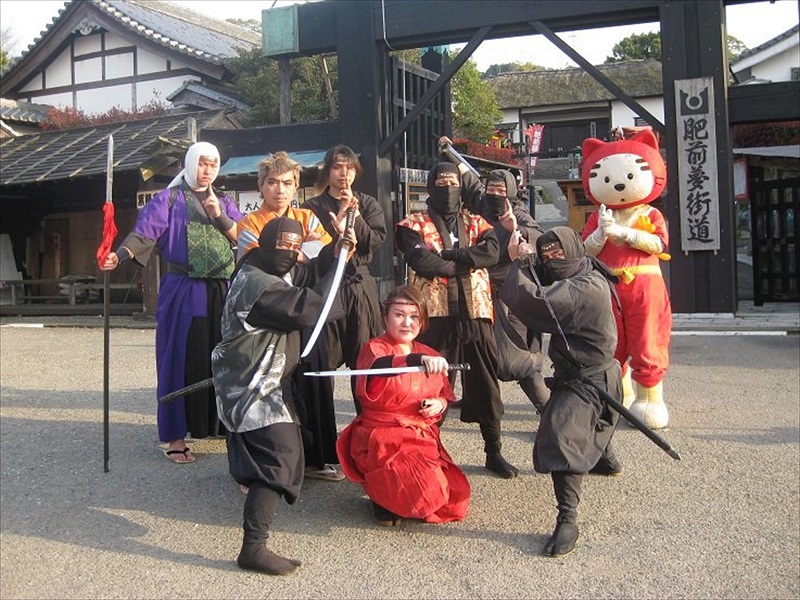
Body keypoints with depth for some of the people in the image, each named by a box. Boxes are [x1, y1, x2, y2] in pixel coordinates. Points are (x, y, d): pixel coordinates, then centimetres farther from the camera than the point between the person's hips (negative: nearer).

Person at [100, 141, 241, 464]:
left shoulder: (224, 202, 18)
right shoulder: (168, 200, 4)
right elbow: (144, 232, -11)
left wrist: (220, 217, -7)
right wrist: (120, 255, -29)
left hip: (223, 293, 4)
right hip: (183, 292, -4)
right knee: (181, 360, -4)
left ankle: (223, 423, 19)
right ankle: (175, 436, 3)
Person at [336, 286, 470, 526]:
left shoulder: (430, 355, 10)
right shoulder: (374, 348, -8)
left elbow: (446, 394, 21)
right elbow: (377, 367, -33)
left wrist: (440, 404, -4)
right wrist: (418, 360, -50)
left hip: (424, 439, 6)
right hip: (382, 440, -6)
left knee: (454, 500, -5)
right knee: (427, 491, -29)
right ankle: (381, 496, 5)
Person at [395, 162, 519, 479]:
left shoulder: (477, 224, 15)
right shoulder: (414, 225, 6)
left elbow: (491, 252, -7)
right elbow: (420, 260, -14)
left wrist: (447, 255, -14)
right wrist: (466, 263, -7)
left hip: (475, 313, 3)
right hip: (434, 314, -2)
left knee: (485, 383, 8)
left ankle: (494, 451, 19)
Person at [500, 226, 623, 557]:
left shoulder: (588, 287, -27)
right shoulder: (578, 279, 5)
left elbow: (533, 300, -37)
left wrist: (520, 262, -22)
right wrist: (525, 261, -10)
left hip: (587, 380, -11)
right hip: (576, 374, 11)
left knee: (560, 437, -26)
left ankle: (567, 521, -27)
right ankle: (605, 458, 65)